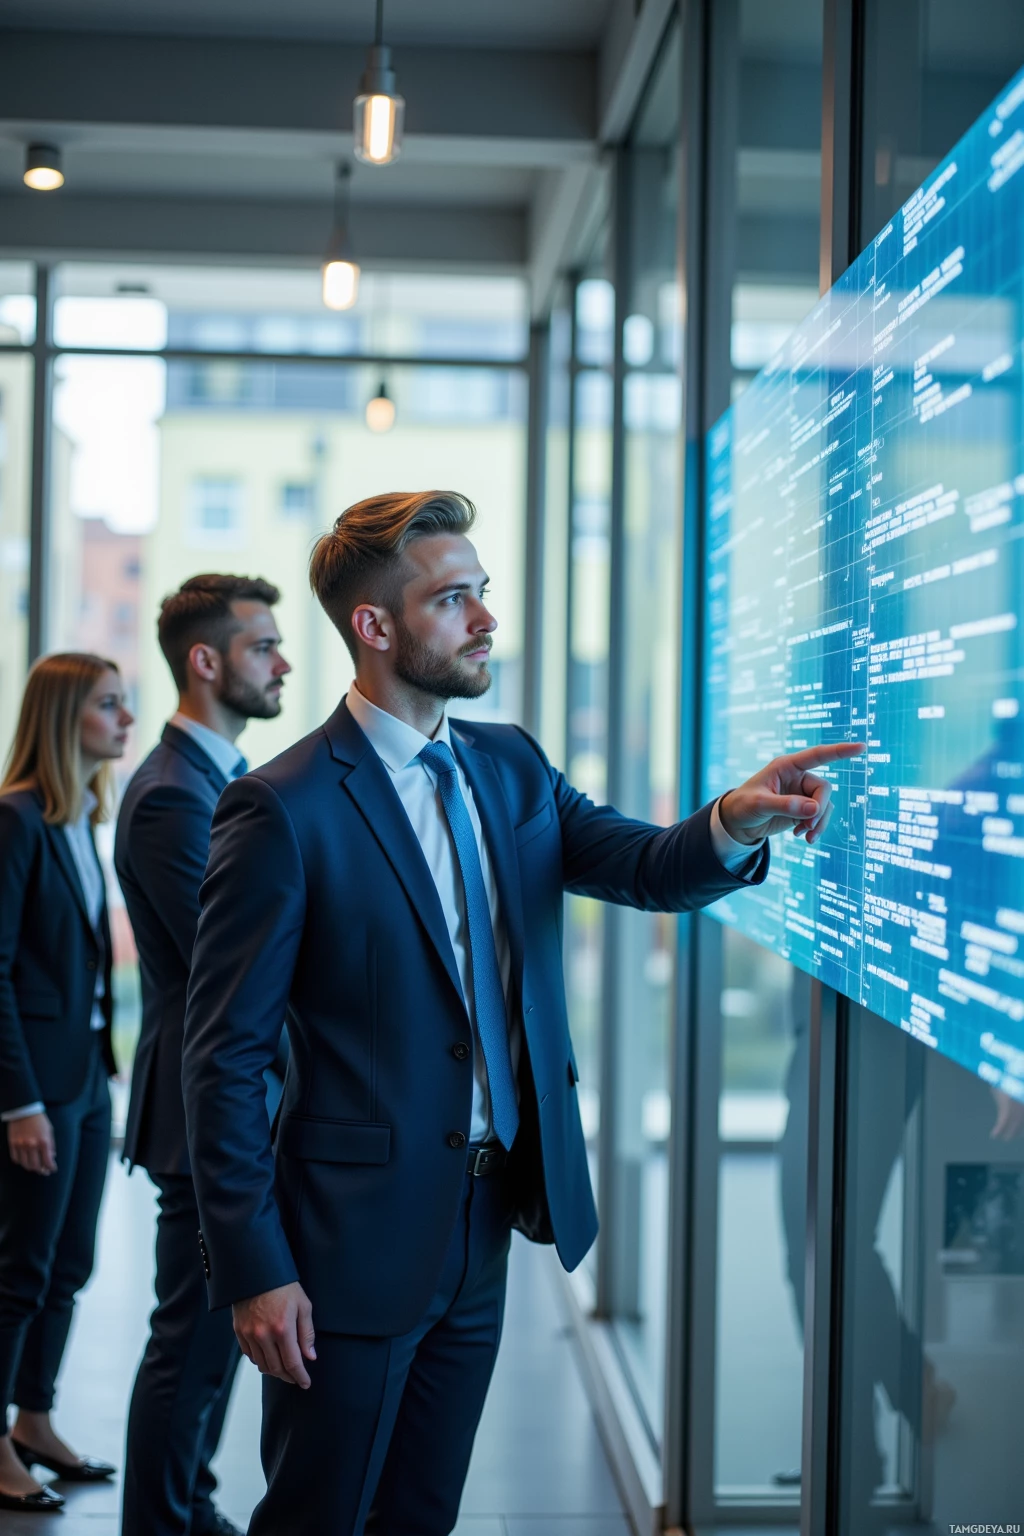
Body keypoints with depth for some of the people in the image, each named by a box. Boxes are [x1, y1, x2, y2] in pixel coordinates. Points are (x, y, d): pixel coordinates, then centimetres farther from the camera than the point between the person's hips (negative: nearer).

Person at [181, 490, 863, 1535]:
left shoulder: (510, 768, 7)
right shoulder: (283, 811, -15)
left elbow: (646, 868, -2)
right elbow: (223, 1057, -15)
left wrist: (734, 822, -25)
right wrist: (253, 1270, -17)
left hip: (485, 1228, 7)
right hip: (358, 1242, -6)